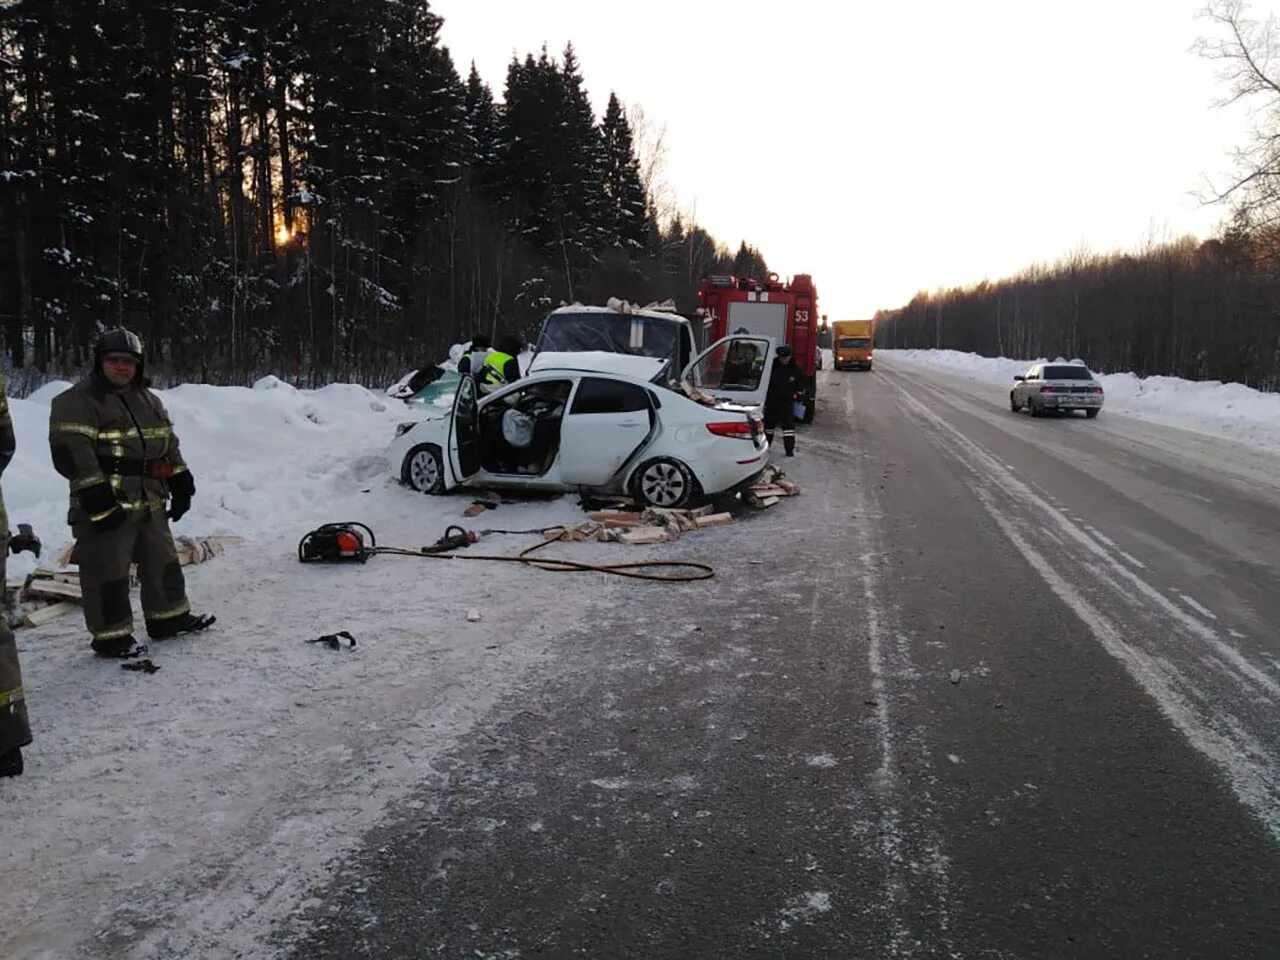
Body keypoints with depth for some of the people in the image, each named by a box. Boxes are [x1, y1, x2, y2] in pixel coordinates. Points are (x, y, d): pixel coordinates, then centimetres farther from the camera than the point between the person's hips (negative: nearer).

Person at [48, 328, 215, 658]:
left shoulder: (148, 400, 17)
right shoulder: (77, 401, -10)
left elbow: (169, 443, 23)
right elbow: (70, 451, -18)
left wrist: (181, 482, 17)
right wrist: (96, 497, -23)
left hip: (150, 503, 8)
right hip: (106, 506, -8)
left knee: (163, 562, 17)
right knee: (108, 573, -2)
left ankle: (168, 617, 31)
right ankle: (111, 637, 7)